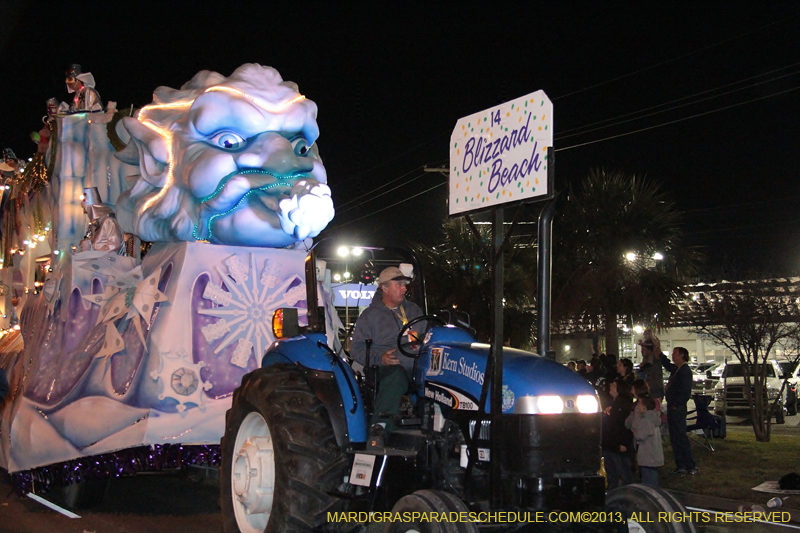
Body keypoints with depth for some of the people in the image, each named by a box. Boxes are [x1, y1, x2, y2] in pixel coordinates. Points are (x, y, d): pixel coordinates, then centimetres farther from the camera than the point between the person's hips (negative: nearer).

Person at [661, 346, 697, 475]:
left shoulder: (685, 371, -14)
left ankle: (690, 467, 0)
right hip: (672, 408, 9)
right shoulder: (676, 369, 13)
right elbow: (665, 362, 33)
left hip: (678, 409, -9)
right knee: (675, 438, 11)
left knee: (681, 437, -6)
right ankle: (681, 466, 17)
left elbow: (686, 392, -20)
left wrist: (676, 405, -17)